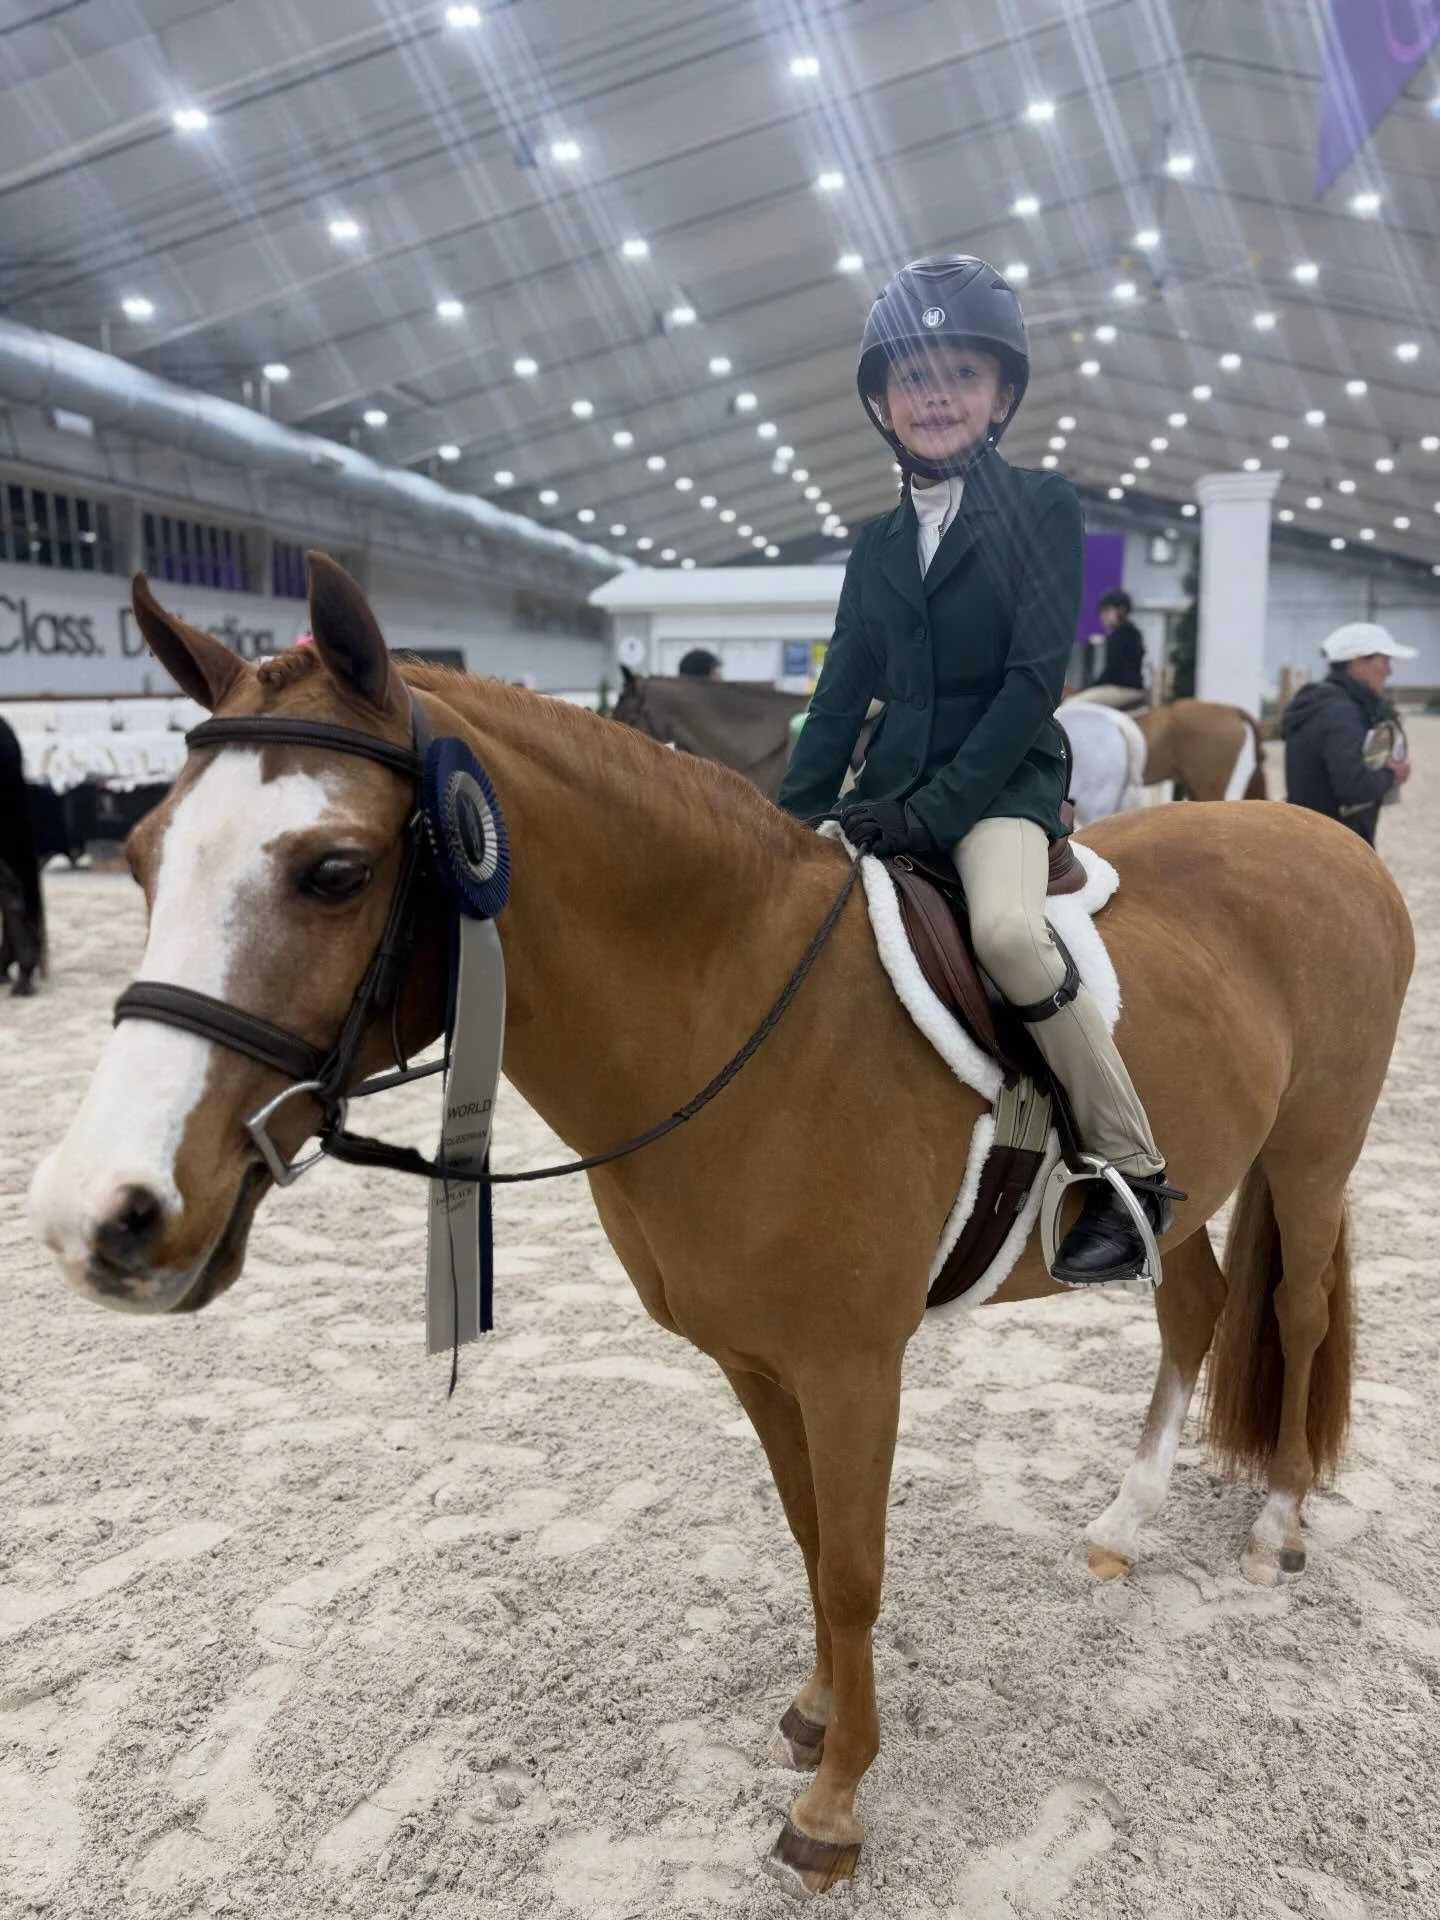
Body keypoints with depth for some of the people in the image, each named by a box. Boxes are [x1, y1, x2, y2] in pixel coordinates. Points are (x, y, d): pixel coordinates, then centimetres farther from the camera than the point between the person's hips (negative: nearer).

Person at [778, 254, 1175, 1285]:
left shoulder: (1045, 505, -2)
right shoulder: (878, 545, 12)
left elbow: (1035, 679, -11)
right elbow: (842, 696, 13)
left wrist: (939, 809, -18)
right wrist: (791, 824, 3)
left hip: (1004, 776, -6)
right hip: (895, 781, 6)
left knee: (1006, 927, -33)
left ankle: (1133, 1173, -16)